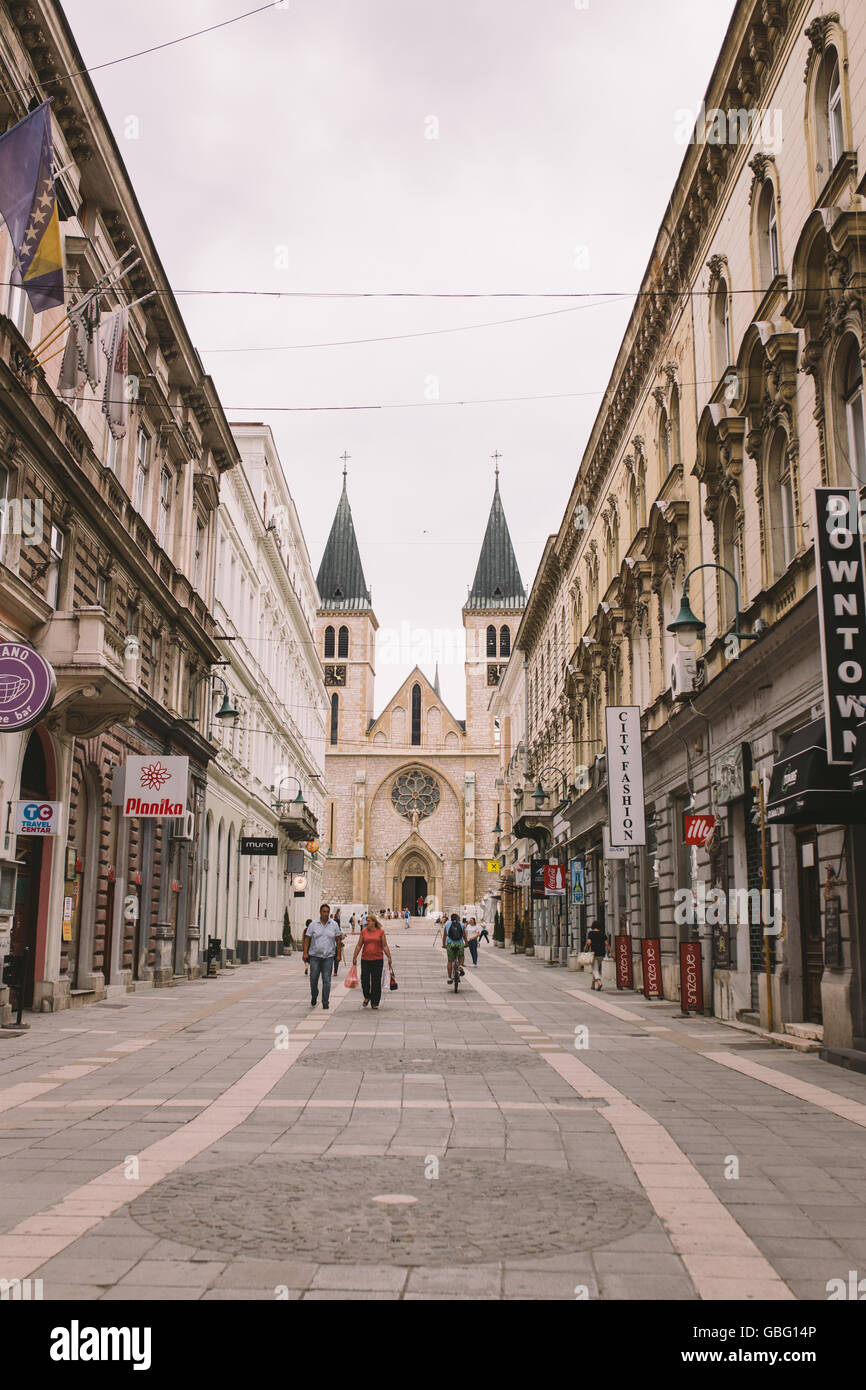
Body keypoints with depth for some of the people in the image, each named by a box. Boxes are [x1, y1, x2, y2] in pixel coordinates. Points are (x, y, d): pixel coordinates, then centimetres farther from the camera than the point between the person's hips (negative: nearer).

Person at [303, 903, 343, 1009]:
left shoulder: (334, 925, 5)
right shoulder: (313, 925, 2)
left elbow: (338, 940, 8)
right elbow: (307, 939, 3)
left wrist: (338, 955, 4)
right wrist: (305, 953, -6)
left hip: (328, 957, 0)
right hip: (315, 956, 0)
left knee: (326, 980, -1)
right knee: (313, 979, 4)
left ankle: (325, 1002, 4)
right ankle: (314, 998, 28)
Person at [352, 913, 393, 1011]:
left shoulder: (380, 932, 2)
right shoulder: (364, 932, 5)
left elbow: (385, 946, 4)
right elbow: (359, 945, 7)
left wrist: (389, 958, -1)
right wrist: (354, 957, 4)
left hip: (377, 960, -1)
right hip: (365, 959, 1)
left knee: (376, 982, 1)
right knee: (364, 980, -2)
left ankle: (374, 1003, 10)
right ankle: (367, 997, 24)